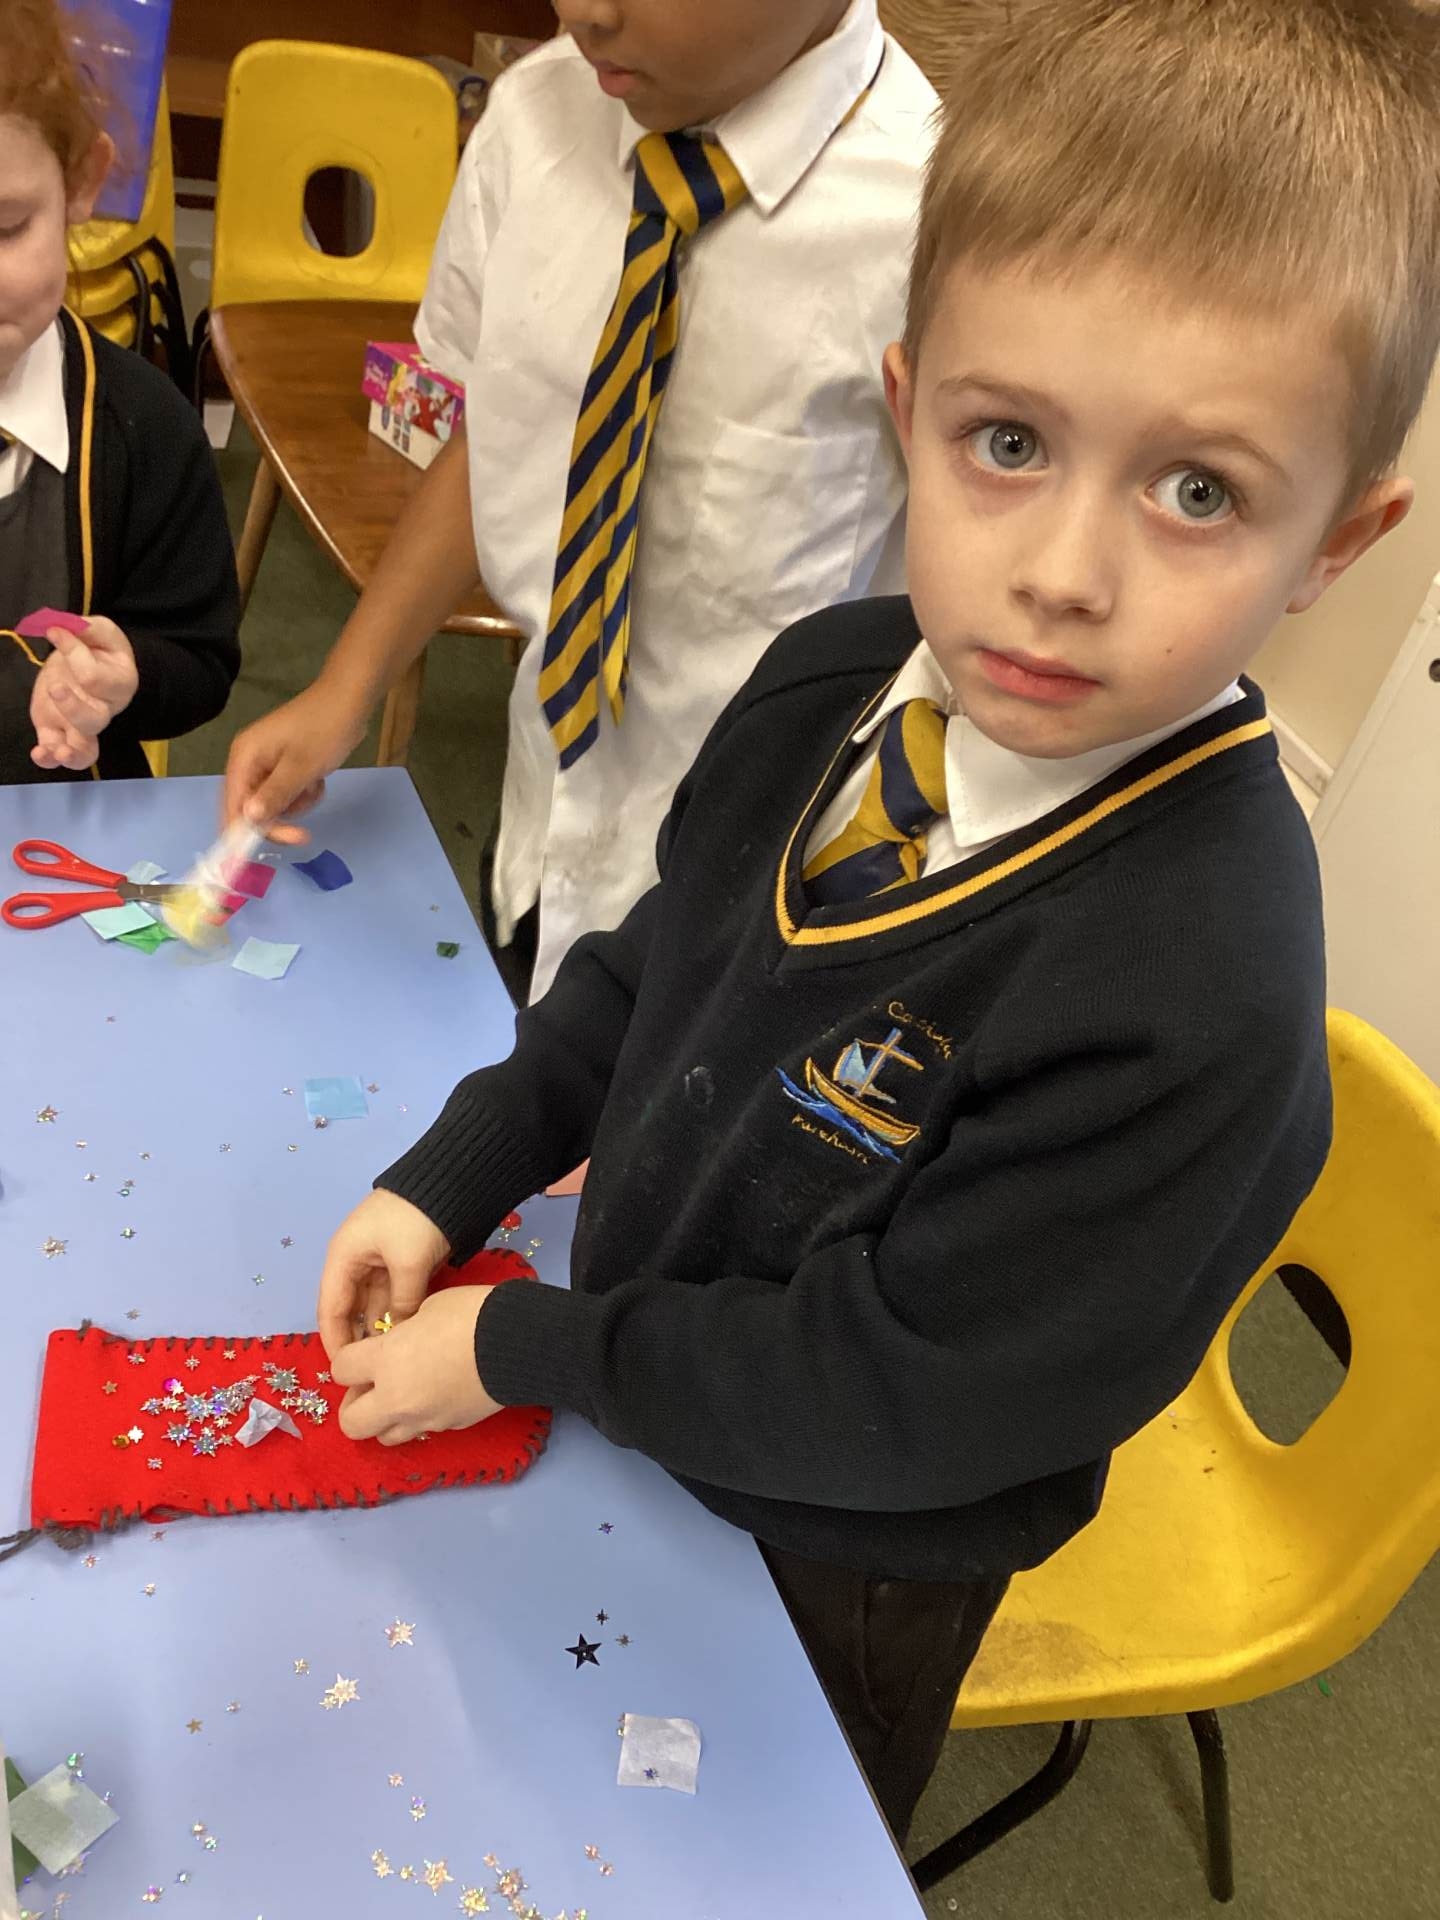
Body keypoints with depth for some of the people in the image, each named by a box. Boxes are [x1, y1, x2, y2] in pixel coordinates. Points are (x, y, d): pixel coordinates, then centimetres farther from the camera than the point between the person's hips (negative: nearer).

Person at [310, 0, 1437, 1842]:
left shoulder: (1201, 1000, -38)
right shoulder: (834, 681, -16)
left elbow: (892, 1396, -28)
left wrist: (522, 1348, -19)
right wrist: (455, 1175, -5)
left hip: (831, 1572, -5)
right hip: (628, 1416, 6)